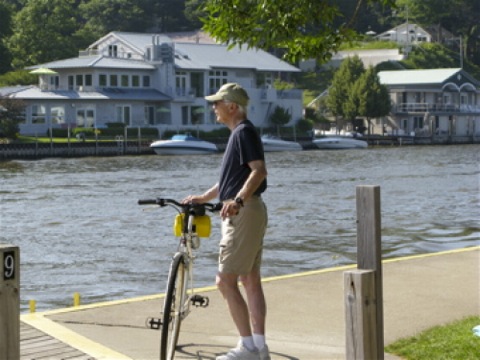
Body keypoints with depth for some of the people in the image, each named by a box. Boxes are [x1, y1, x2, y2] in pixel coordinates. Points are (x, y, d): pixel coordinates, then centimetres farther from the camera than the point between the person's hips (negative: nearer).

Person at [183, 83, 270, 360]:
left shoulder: (244, 132, -12)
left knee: (225, 280, -9)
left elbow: (259, 170, -26)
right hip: (247, 212, 11)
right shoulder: (240, 133, 20)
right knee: (250, 280, 10)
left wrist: (238, 200, -35)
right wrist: (204, 198, 29)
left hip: (244, 213, -11)